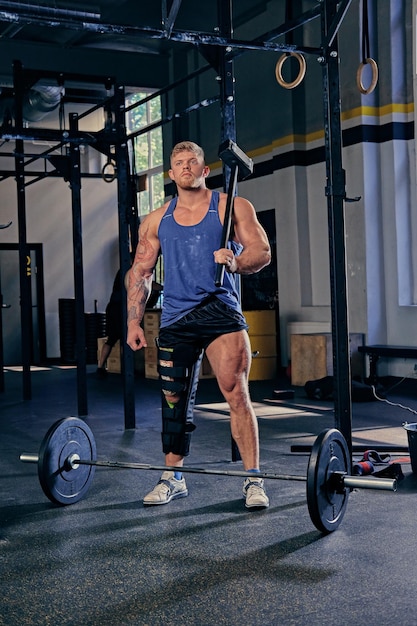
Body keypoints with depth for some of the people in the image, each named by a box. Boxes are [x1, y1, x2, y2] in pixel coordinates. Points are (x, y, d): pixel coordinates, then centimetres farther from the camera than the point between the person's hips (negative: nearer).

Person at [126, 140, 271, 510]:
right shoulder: (156, 221, 12)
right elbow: (140, 273, 14)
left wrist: (236, 262, -25)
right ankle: (173, 479, 21)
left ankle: (253, 480, -6)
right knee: (174, 400, 8)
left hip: (220, 312, -3)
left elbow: (262, 252, -3)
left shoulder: (232, 207, 3)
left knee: (236, 393, -13)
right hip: (175, 319, 4)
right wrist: (134, 322, 7)